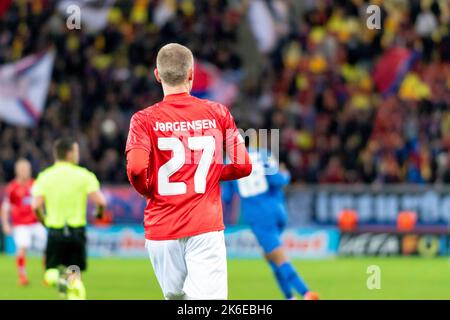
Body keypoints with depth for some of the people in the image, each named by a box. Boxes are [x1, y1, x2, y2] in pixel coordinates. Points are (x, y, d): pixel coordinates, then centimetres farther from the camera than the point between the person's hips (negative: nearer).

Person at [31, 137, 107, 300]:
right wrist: (99, 212, 11)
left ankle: (57, 277, -23)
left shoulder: (44, 176, 0)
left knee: (50, 275, 12)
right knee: (75, 276, 12)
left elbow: (36, 205, -10)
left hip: (55, 231, 1)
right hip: (77, 231, -1)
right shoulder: (84, 175, -4)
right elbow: (100, 201, -13)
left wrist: (43, 220, 10)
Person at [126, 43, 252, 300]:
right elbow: (243, 166, 4)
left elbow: (136, 170, -16)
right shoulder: (218, 113, 3)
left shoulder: (144, 120, -2)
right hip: (206, 226, -1)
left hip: (162, 228, 1)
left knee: (175, 297, 18)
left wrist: (148, 192, 6)